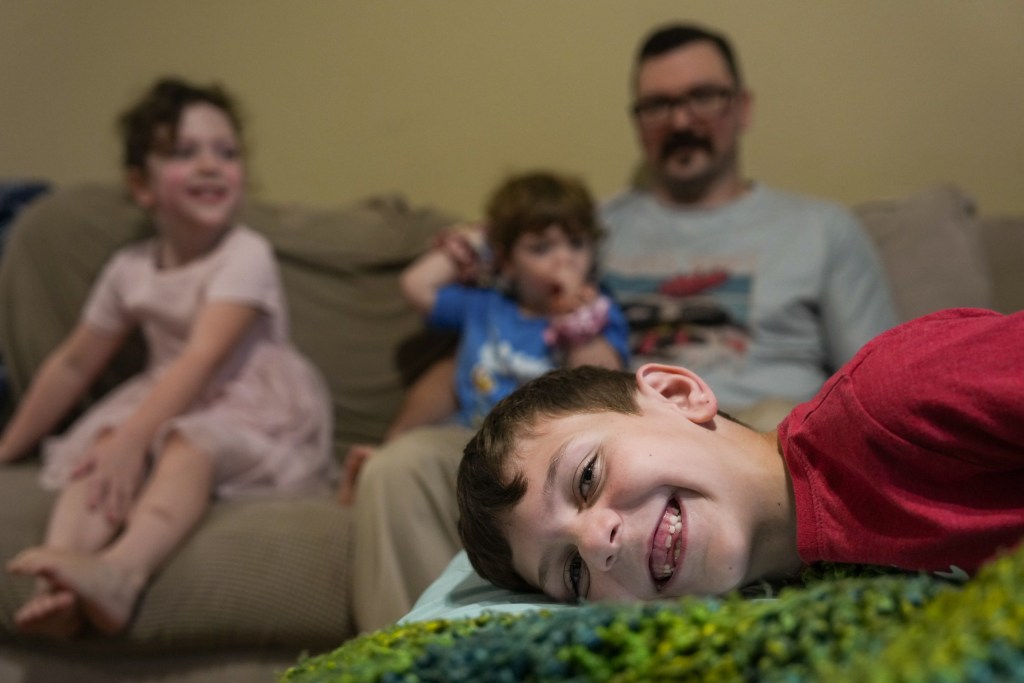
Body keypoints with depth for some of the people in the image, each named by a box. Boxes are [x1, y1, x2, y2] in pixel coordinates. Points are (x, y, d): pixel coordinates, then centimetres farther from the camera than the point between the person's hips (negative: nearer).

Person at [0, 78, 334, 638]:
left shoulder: (246, 255, -11)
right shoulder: (129, 269, 7)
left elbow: (204, 357, -24)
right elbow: (73, 364, 16)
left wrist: (133, 437, -35)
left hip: (251, 408, -5)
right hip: (170, 402, 6)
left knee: (188, 448, -37)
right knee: (100, 449, -26)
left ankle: (121, 570, -63)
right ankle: (59, 576, -44)